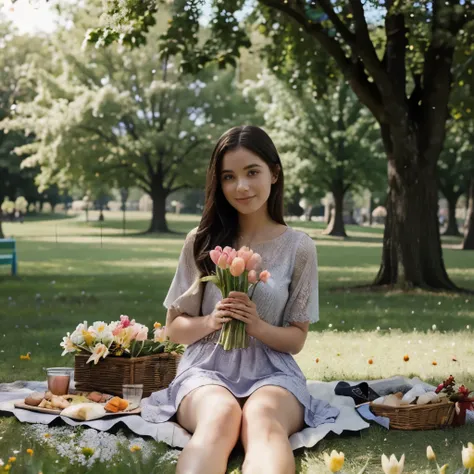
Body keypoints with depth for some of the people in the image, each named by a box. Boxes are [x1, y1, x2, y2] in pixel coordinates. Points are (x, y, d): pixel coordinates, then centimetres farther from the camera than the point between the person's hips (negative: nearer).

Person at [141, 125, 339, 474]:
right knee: (221, 416, -39)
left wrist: (257, 326, -14)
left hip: (272, 373, 0)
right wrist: (210, 321, -12)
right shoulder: (202, 241, 6)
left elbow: (297, 339, 8)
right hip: (207, 370, 1)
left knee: (262, 419, -40)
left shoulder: (298, 246, 4)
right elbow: (174, 327, 11)